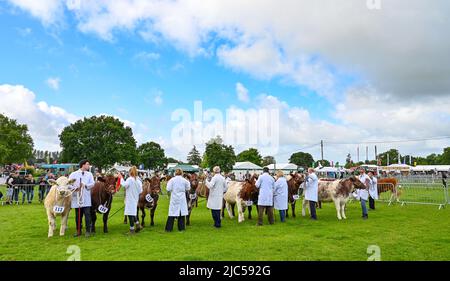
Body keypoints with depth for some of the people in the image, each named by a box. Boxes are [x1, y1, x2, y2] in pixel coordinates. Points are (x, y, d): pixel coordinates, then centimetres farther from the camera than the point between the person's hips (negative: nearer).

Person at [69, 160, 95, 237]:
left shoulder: (89, 174, 10)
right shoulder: (73, 174, 5)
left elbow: (92, 184, 1)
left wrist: (85, 185, -16)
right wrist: (74, 188, -16)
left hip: (86, 199, 0)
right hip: (76, 197, 0)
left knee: (87, 214, -6)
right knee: (78, 215, 8)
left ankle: (88, 231, 1)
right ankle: (78, 231, 20)